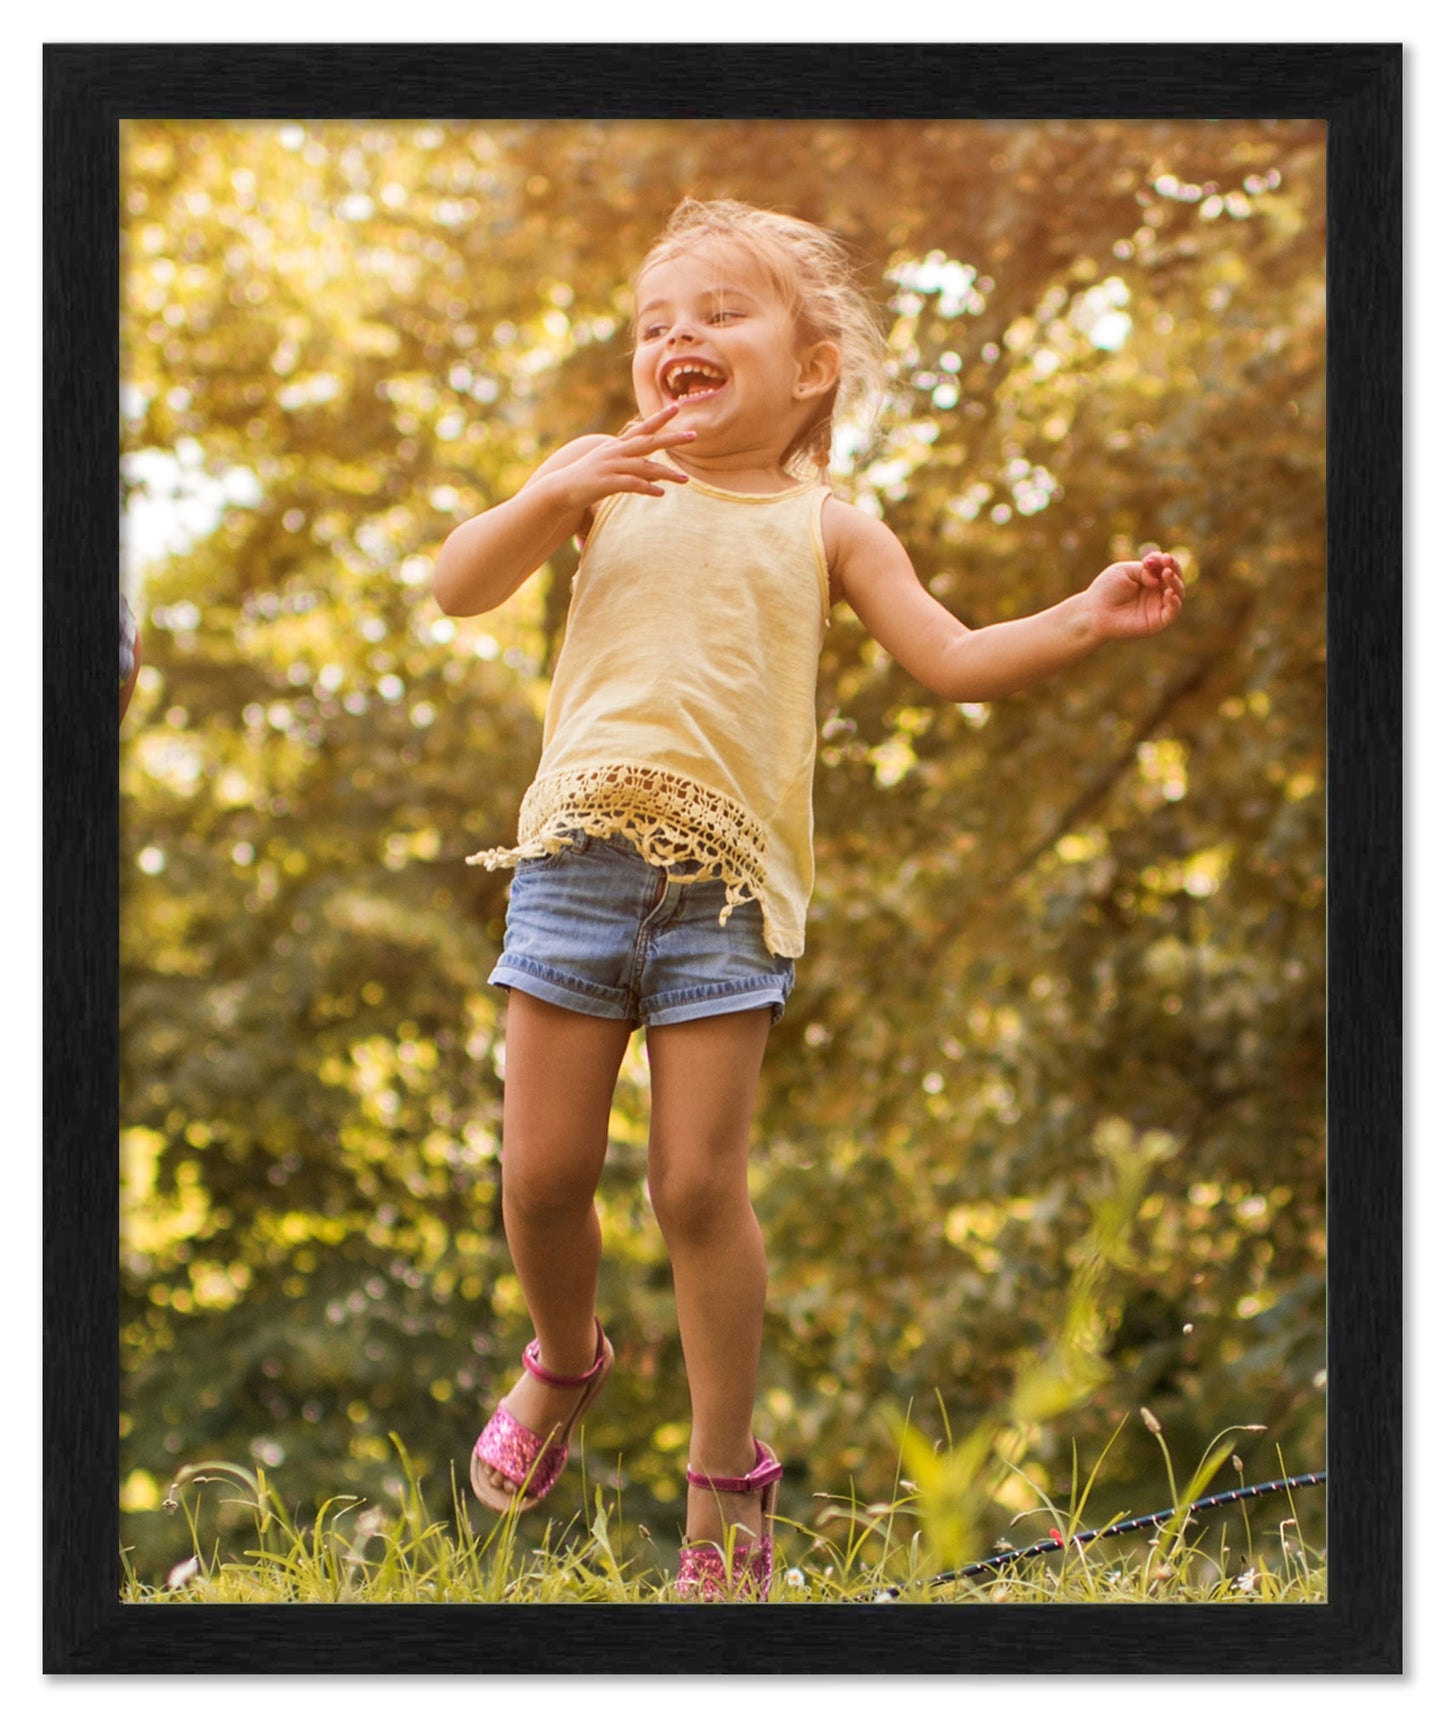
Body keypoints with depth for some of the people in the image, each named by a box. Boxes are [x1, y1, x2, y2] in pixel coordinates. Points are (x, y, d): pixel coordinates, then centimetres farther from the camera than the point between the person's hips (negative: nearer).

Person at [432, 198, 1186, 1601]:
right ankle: (565, 1359, 34)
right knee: (543, 1171, 3)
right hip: (579, 855, 1)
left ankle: (725, 1478, 9)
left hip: (725, 883, -1)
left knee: (698, 1183, -5)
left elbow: (955, 660, 9)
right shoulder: (607, 481, 12)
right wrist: (552, 496, -13)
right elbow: (458, 587, 3)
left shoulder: (826, 528, 11)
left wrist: (1085, 620, -6)